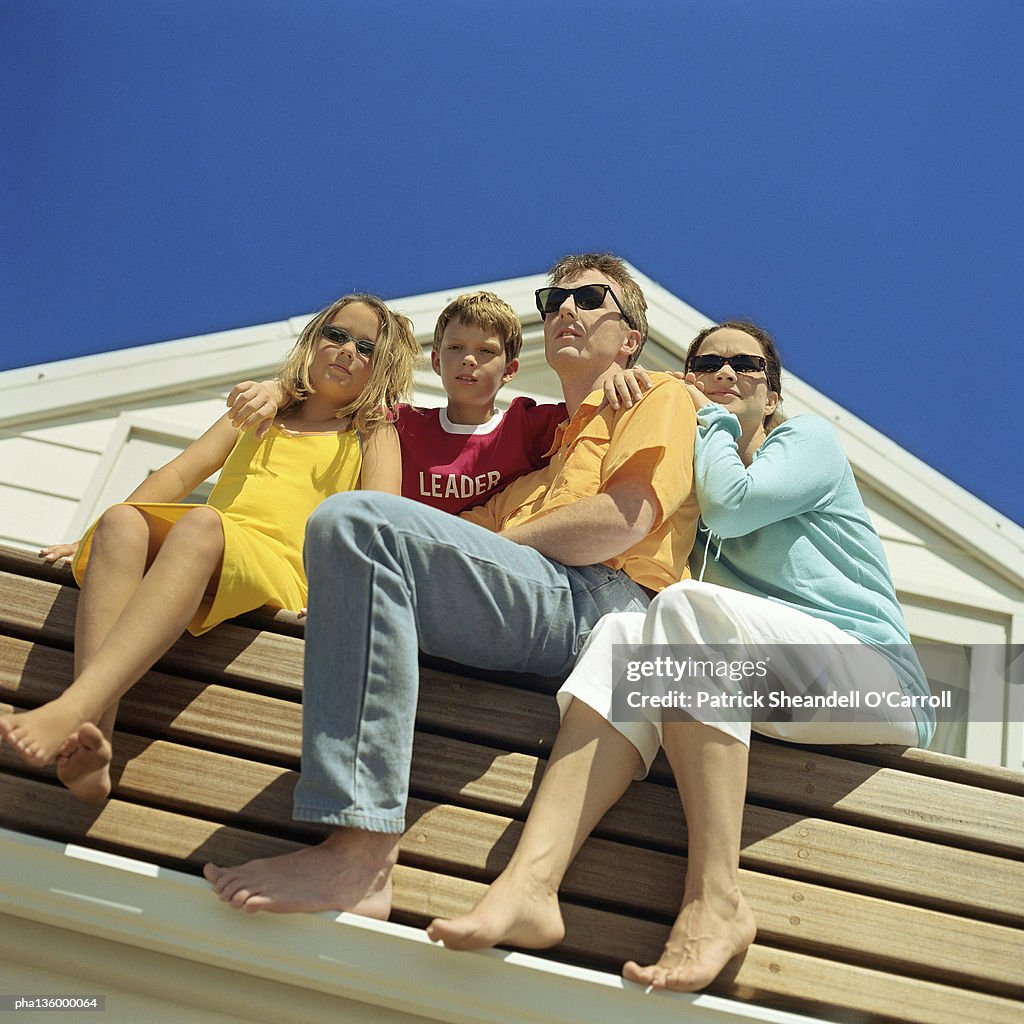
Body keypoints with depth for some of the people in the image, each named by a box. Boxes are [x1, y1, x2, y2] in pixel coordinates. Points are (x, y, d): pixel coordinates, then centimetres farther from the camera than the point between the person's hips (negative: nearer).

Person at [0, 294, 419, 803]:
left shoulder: (373, 433, 24)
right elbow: (180, 474, 22)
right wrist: (92, 536, 9)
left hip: (276, 568, -3)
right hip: (187, 547, 4)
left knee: (199, 523, -36)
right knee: (122, 521, -30)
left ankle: (71, 709, -53)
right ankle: (92, 744, -46)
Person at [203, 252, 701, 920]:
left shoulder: (659, 395, 18)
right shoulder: (546, 447, 40)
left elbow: (624, 520, -2)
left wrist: (491, 543, 3)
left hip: (598, 600, -8)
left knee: (353, 520, -25)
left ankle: (358, 856, -35)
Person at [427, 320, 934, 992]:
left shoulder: (810, 438, 9)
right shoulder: (690, 490, 26)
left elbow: (731, 505, -9)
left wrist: (713, 419, 9)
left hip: (878, 684, -5)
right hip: (777, 706, 5)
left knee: (691, 605, -31)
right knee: (623, 634, -23)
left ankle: (716, 898, -37)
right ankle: (529, 884, -42)